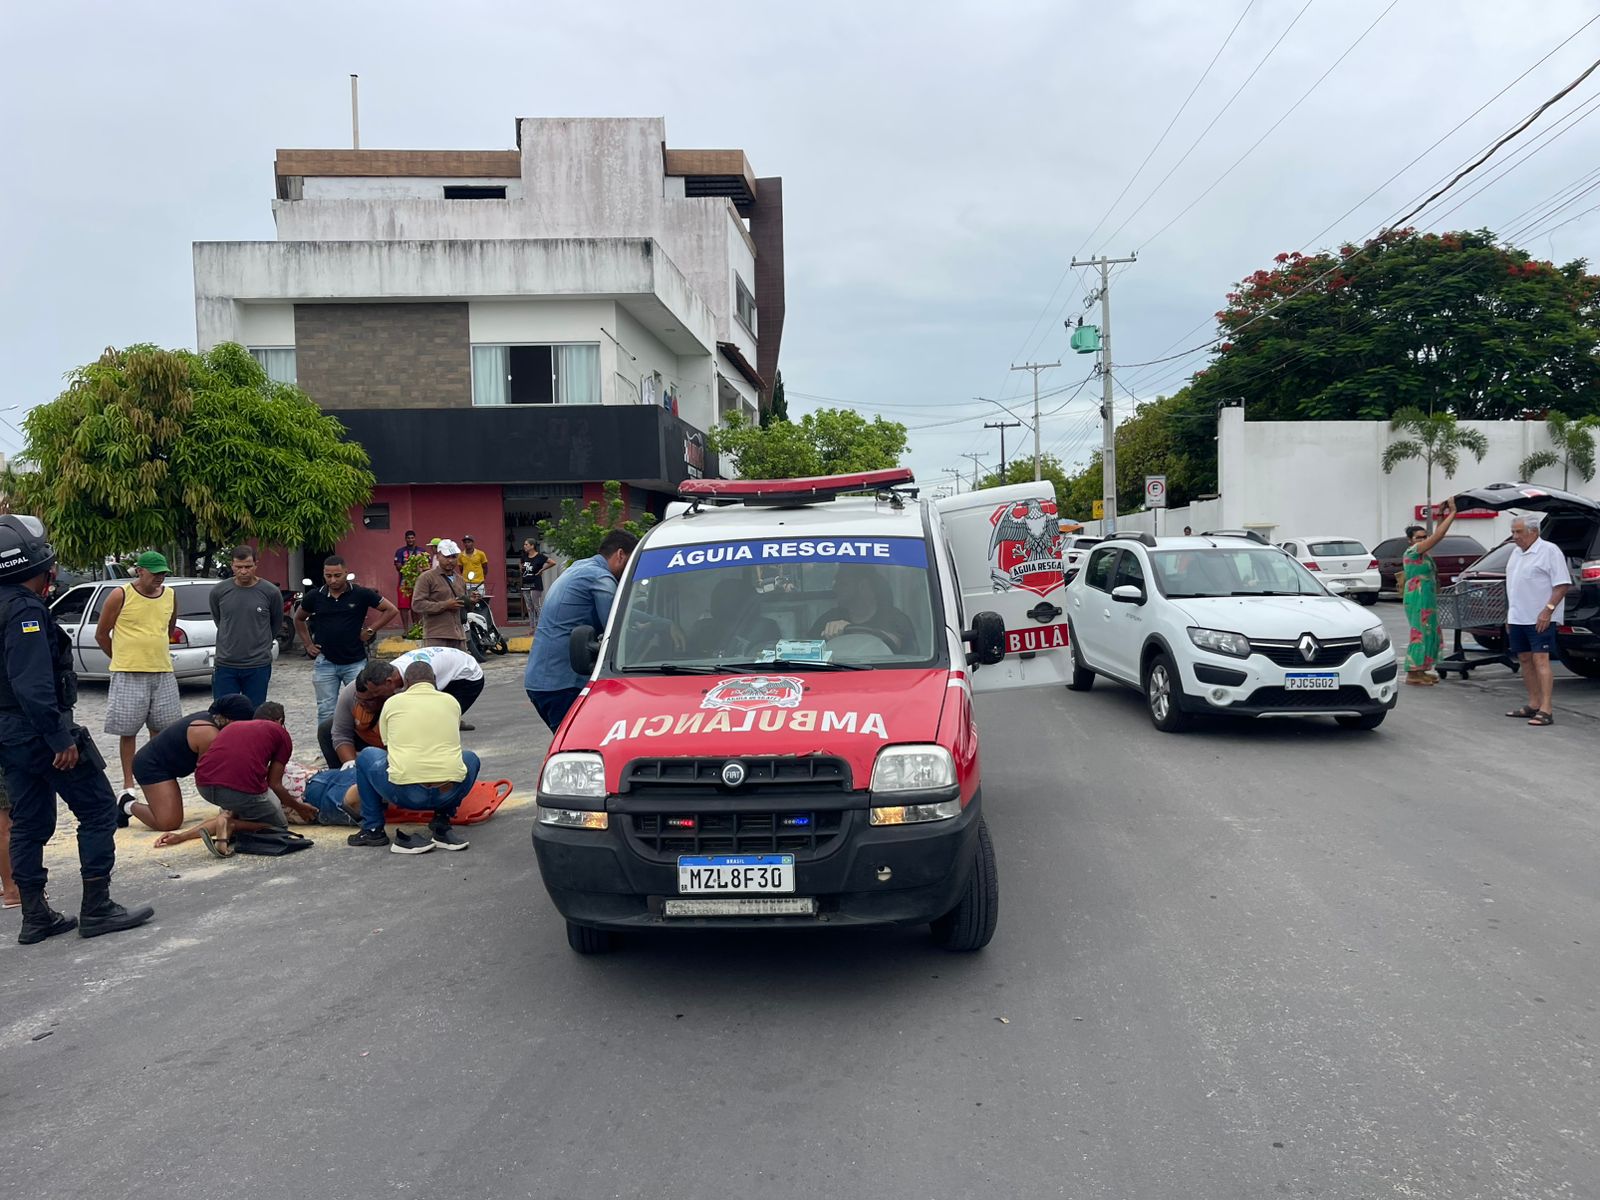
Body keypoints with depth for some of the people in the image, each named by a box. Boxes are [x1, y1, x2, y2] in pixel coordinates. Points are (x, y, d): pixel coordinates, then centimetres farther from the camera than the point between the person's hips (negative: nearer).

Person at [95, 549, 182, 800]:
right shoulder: (121, 596, -7)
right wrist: (121, 660, 9)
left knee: (160, 729, 9)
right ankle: (128, 786, 11)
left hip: (163, 673, 4)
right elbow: (101, 634, 2)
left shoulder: (170, 596, 6)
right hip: (128, 675, -4)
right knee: (128, 731, 3)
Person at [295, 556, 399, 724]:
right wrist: (308, 644, 12)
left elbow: (392, 610, 0)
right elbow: (299, 619, 20)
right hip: (325, 662, 2)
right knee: (326, 712, 6)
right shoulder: (314, 597, 1)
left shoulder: (361, 594, -6)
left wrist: (370, 630, -4)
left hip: (355, 662, -2)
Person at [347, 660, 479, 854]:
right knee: (470, 758, 33)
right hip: (448, 792, 1)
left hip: (405, 793, -1)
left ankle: (373, 829, 24)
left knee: (366, 756, 27)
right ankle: (441, 824, 20)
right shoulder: (451, 702, 17)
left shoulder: (393, 702, 13)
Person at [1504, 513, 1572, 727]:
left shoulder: (1549, 551, -9)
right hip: (1518, 619, 8)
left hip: (1540, 619, -8)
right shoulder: (1517, 553, 17)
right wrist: (1509, 614, 20)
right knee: (1525, 660, 11)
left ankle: (1546, 710, -16)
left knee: (1541, 660, -13)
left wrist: (1548, 610, -22)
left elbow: (1562, 584, -14)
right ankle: (1533, 705, 18)